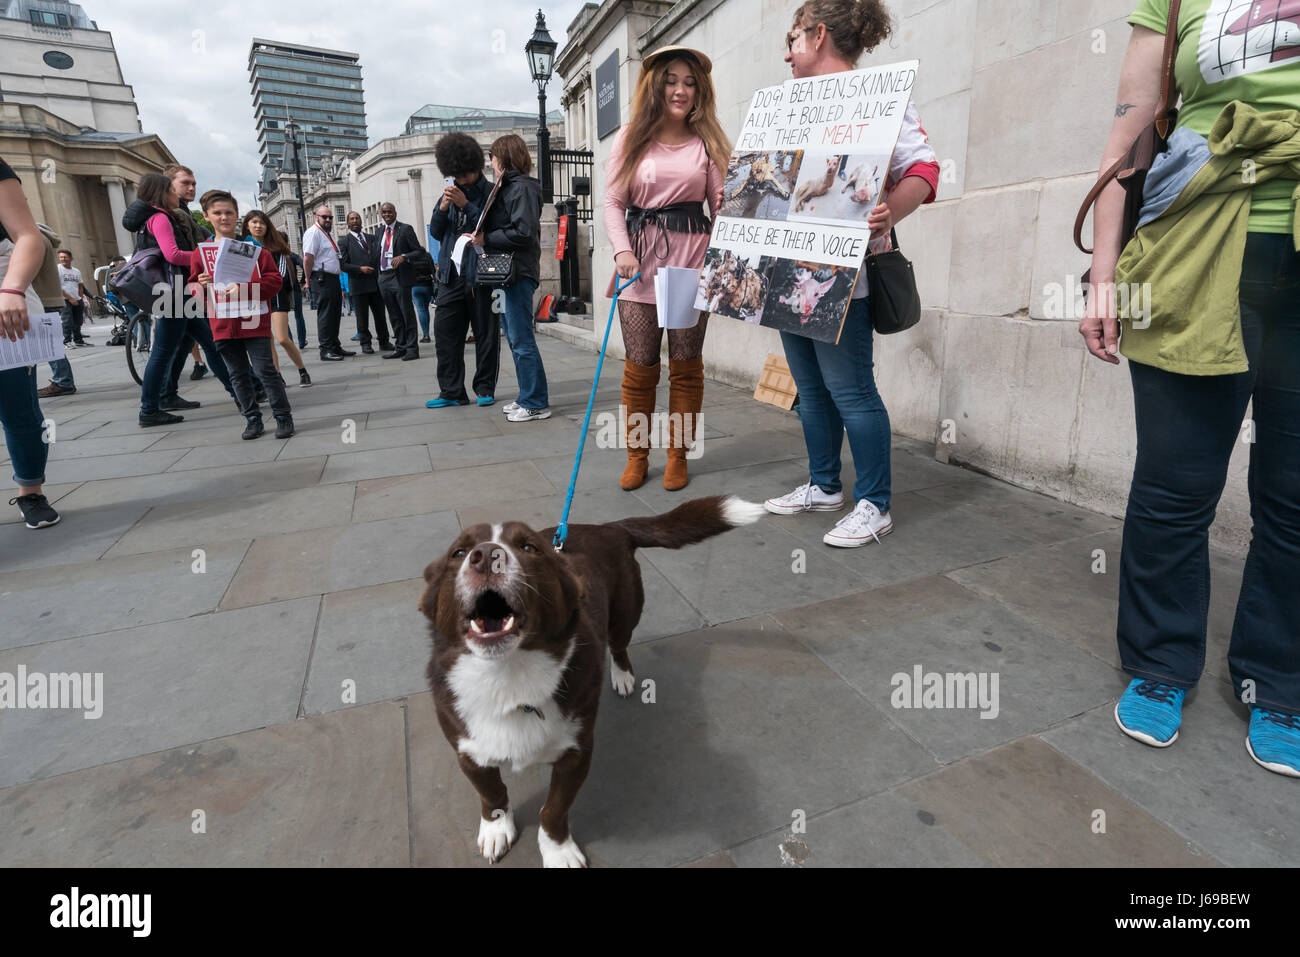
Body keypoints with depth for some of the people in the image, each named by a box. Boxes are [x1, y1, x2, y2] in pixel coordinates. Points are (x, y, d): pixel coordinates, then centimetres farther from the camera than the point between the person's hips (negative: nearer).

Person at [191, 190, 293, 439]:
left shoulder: (255, 248, 3)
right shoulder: (201, 253, 10)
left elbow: (274, 280, -3)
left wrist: (246, 287, -16)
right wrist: (200, 285, -8)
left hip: (254, 322, -3)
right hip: (223, 326, 3)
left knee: (264, 370, -4)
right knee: (238, 375, 8)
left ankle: (283, 416, 6)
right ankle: (253, 419, 17)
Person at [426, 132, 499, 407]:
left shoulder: (491, 193, 0)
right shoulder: (450, 191, 17)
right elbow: (435, 232, 15)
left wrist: (466, 205, -14)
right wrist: (443, 208, -2)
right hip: (451, 274, 5)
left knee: (486, 334, 3)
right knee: (445, 333, 3)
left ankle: (485, 389, 14)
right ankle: (452, 392, 10)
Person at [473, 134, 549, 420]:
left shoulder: (522, 187, -9)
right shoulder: (506, 187, 20)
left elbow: (523, 232, -19)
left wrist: (487, 240, -13)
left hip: (520, 272, -10)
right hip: (507, 270, 10)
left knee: (521, 339, -9)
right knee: (514, 337, 13)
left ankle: (536, 404, -2)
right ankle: (528, 397, 21)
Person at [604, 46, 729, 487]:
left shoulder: (706, 141, 10)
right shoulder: (631, 138, 8)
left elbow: (720, 203, 9)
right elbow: (613, 202, 4)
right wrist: (622, 251, -11)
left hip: (691, 261, 1)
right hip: (641, 262, 0)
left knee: (686, 366, 4)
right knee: (640, 368, 0)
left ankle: (678, 456, 18)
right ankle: (637, 456, 17)